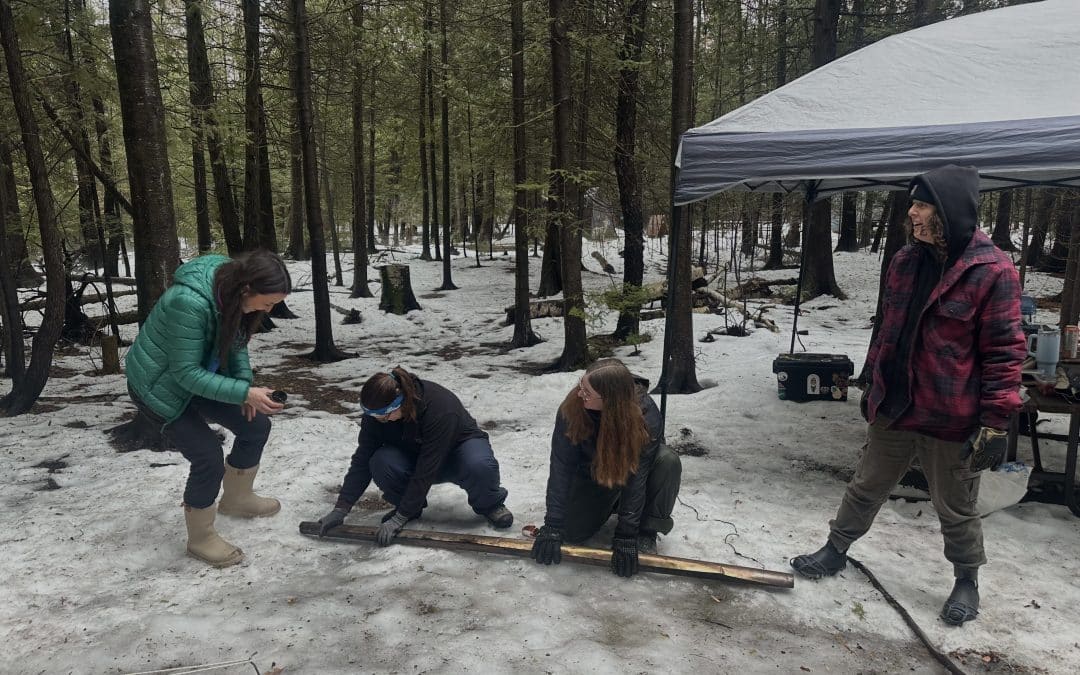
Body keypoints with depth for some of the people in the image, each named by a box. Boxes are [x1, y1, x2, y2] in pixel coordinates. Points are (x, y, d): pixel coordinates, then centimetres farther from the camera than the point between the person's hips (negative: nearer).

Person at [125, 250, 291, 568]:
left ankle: (236, 498, 30)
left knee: (256, 424, 5)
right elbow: (186, 372, -31)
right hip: (159, 384, -7)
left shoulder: (233, 291, -14)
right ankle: (200, 538, 11)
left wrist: (246, 385, -11)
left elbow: (236, 341, 2)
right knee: (208, 456, -13)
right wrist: (245, 393, -34)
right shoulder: (189, 303, -38)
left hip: (201, 373, 8)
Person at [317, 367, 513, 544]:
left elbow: (426, 471, -36)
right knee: (380, 462, -29)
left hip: (458, 446, -4)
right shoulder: (377, 413, -21)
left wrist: (400, 518, -32)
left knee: (480, 467, -40)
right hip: (415, 454, 4)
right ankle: (409, 505, 1)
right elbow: (362, 460, -14)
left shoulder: (440, 407, -39)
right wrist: (341, 509, -18)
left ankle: (489, 504, -5)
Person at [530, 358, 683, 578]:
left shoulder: (645, 413, -36)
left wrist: (626, 536, -33)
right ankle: (613, 504, 18)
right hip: (592, 471, 2)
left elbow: (636, 473, -33)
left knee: (668, 462, -33)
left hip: (631, 465, -1)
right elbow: (561, 467, -28)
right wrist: (552, 526, -29)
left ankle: (646, 530, -10)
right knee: (572, 532, -14)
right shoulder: (571, 407, -31)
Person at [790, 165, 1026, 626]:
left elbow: (1005, 352, -15)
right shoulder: (905, 263, 3)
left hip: (951, 422, -5)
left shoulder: (993, 272, -16)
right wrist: (872, 384, 17)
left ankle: (966, 580, 38)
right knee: (866, 488, 19)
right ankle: (836, 550, 37)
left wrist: (995, 423, -16)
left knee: (956, 510, 14)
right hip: (893, 409, 5)